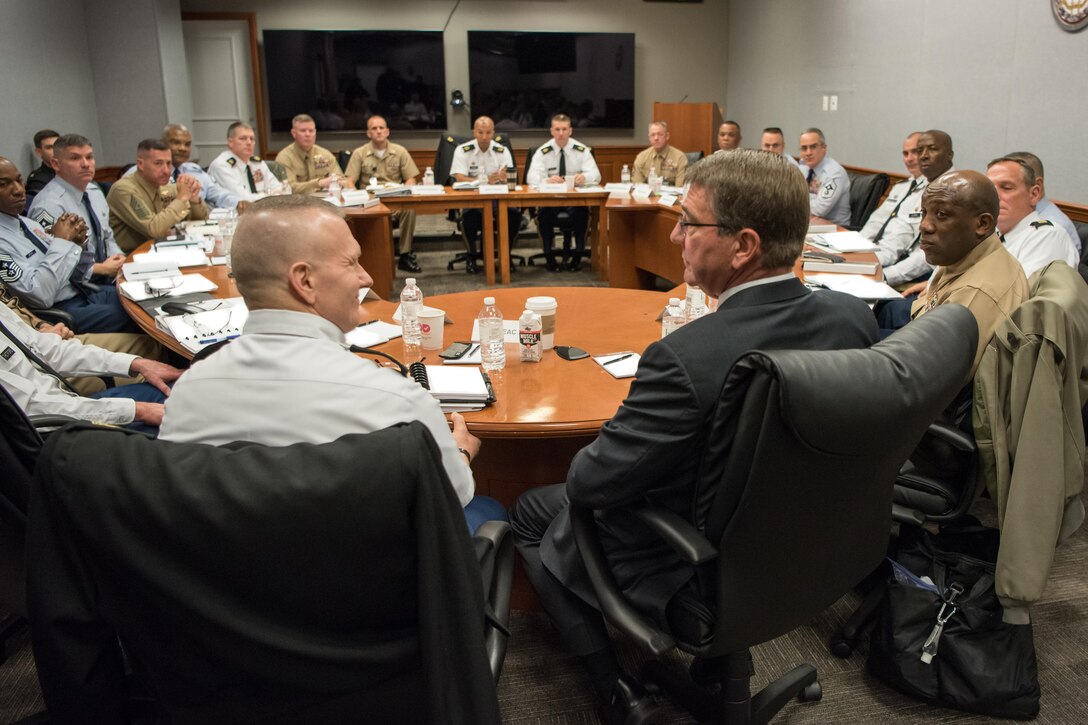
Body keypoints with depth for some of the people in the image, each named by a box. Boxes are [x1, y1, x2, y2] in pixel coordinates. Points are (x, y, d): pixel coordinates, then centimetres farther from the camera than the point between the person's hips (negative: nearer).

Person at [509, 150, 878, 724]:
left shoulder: (687, 358, -36)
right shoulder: (855, 316, -14)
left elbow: (589, 483, -25)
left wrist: (587, 457, -1)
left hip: (691, 579, -7)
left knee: (530, 514, 18)